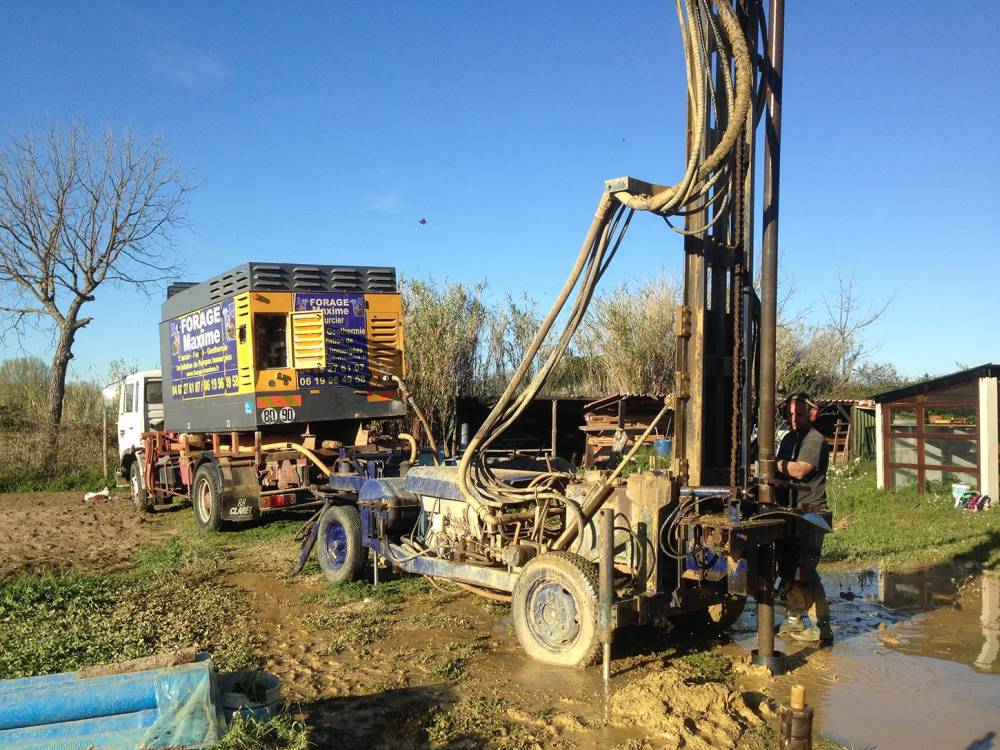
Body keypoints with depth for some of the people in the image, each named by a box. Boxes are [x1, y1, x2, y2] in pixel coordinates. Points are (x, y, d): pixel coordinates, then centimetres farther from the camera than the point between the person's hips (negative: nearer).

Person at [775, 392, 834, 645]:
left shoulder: (815, 441, -10)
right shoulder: (788, 439, 18)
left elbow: (799, 470, -22)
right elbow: (780, 472, 19)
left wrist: (775, 463, -12)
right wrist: (778, 471, -1)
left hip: (810, 516, -9)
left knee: (804, 573, -11)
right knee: (788, 570, 14)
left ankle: (822, 629, -5)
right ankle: (793, 621, 26)